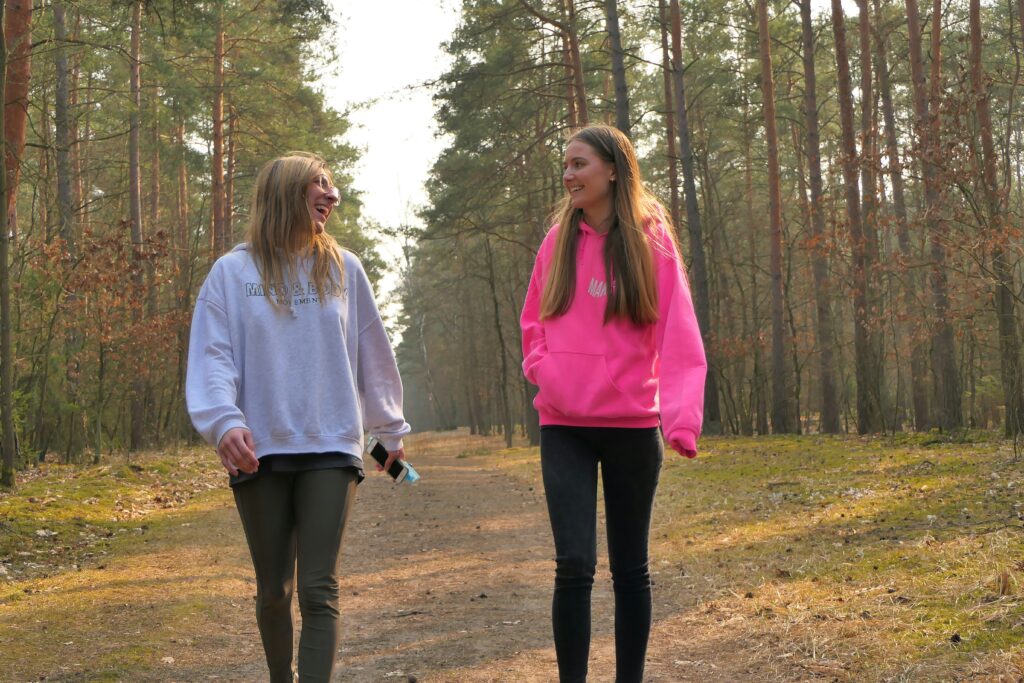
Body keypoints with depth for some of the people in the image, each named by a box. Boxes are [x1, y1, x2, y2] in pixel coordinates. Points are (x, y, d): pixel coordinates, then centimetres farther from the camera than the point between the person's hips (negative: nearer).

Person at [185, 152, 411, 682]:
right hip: (260, 452, 0)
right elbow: (212, 356, -5)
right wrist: (224, 421, -22)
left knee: (318, 590, -10)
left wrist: (391, 430, 21)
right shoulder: (233, 272, 3)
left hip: (331, 449, 0)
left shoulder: (342, 269, 9)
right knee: (273, 591, 9)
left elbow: (372, 354, 15)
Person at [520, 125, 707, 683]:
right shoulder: (559, 240, 6)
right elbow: (533, 321, 18)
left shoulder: (652, 242, -3)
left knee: (631, 568, 10)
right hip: (564, 427, 1)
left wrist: (681, 418, -25)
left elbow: (678, 338, -11)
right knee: (574, 564, -10)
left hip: (632, 426, -1)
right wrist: (543, 369, -3)